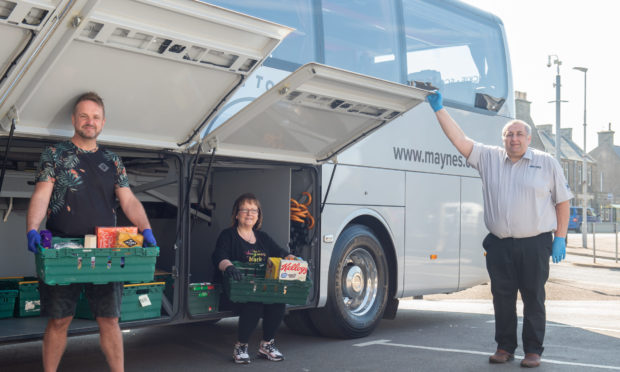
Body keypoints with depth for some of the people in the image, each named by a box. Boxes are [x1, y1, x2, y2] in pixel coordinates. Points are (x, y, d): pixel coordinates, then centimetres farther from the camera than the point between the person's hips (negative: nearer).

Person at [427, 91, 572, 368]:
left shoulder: (547, 163, 6)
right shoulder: (489, 158, 10)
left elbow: (563, 200, 7)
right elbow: (459, 140, 5)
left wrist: (560, 237, 0)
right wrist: (439, 109, 1)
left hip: (535, 244, -2)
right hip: (499, 244, 2)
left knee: (533, 298, 2)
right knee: (502, 297, 7)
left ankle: (533, 350, 13)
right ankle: (505, 347, 20)